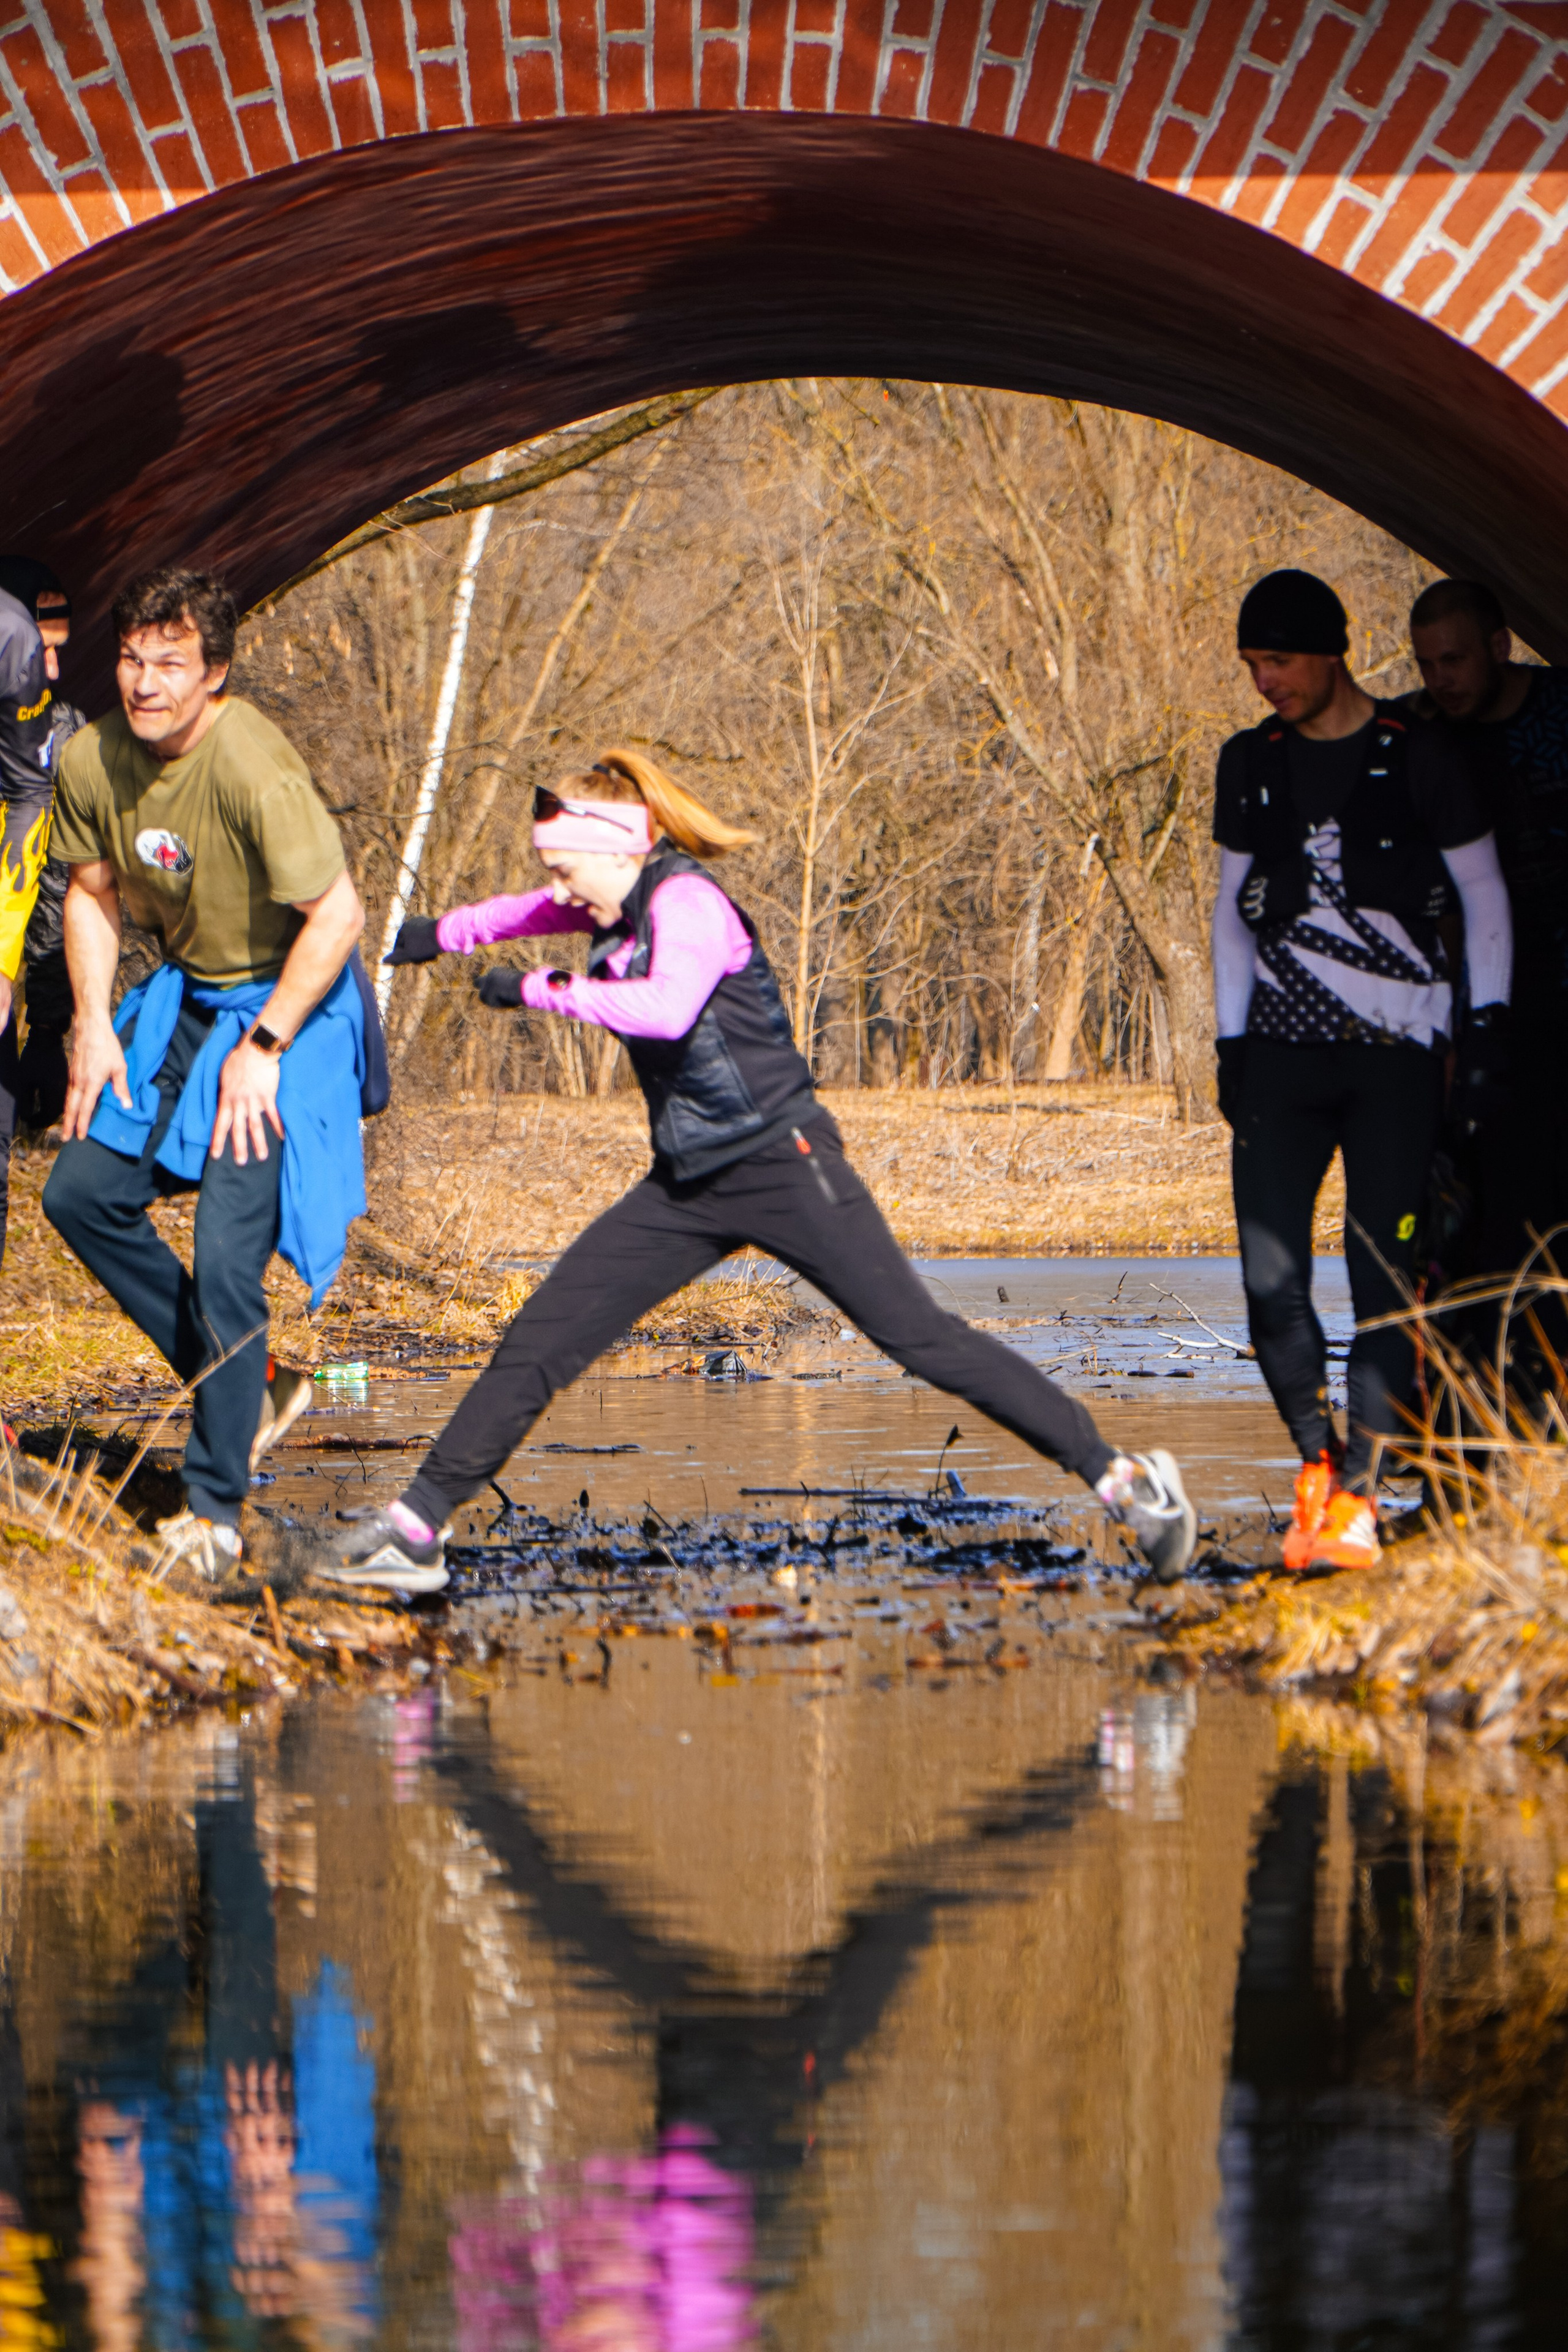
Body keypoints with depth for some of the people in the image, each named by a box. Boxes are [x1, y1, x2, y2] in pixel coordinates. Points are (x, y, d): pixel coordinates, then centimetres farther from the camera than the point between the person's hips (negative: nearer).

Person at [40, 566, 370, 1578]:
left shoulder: (253, 769, -29)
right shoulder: (93, 761, -7)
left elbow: (337, 914, -26)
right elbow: (94, 891, 10)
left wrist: (263, 1048, -22)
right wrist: (94, 1022, 0)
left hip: (288, 1003, -8)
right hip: (184, 995, 8)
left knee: (228, 1258, -14)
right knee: (81, 1195, 7)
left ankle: (217, 1505, -3)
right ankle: (246, 1385, 20)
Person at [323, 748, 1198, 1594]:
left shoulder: (685, 902, -16)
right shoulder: (623, 903, 9)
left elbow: (667, 1008, -37)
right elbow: (529, 913, 33)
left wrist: (542, 991, -29)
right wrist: (437, 935, 42)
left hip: (785, 1166, -8)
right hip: (689, 1188, 8)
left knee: (922, 1338, -10)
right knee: (538, 1344, 3)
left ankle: (1121, 1477, -4)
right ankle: (417, 1528, 8)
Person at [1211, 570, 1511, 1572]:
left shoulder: (1415, 756, -2)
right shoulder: (1251, 764, 11)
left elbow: (1484, 893, 5)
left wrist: (1486, 1024, -2)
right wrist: (1232, 1041, 11)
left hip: (1396, 1049, -4)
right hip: (1283, 1045, 4)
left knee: (1385, 1278, -10)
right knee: (1272, 1278, -7)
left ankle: (1358, 1491, -9)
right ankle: (1318, 1460, 9)